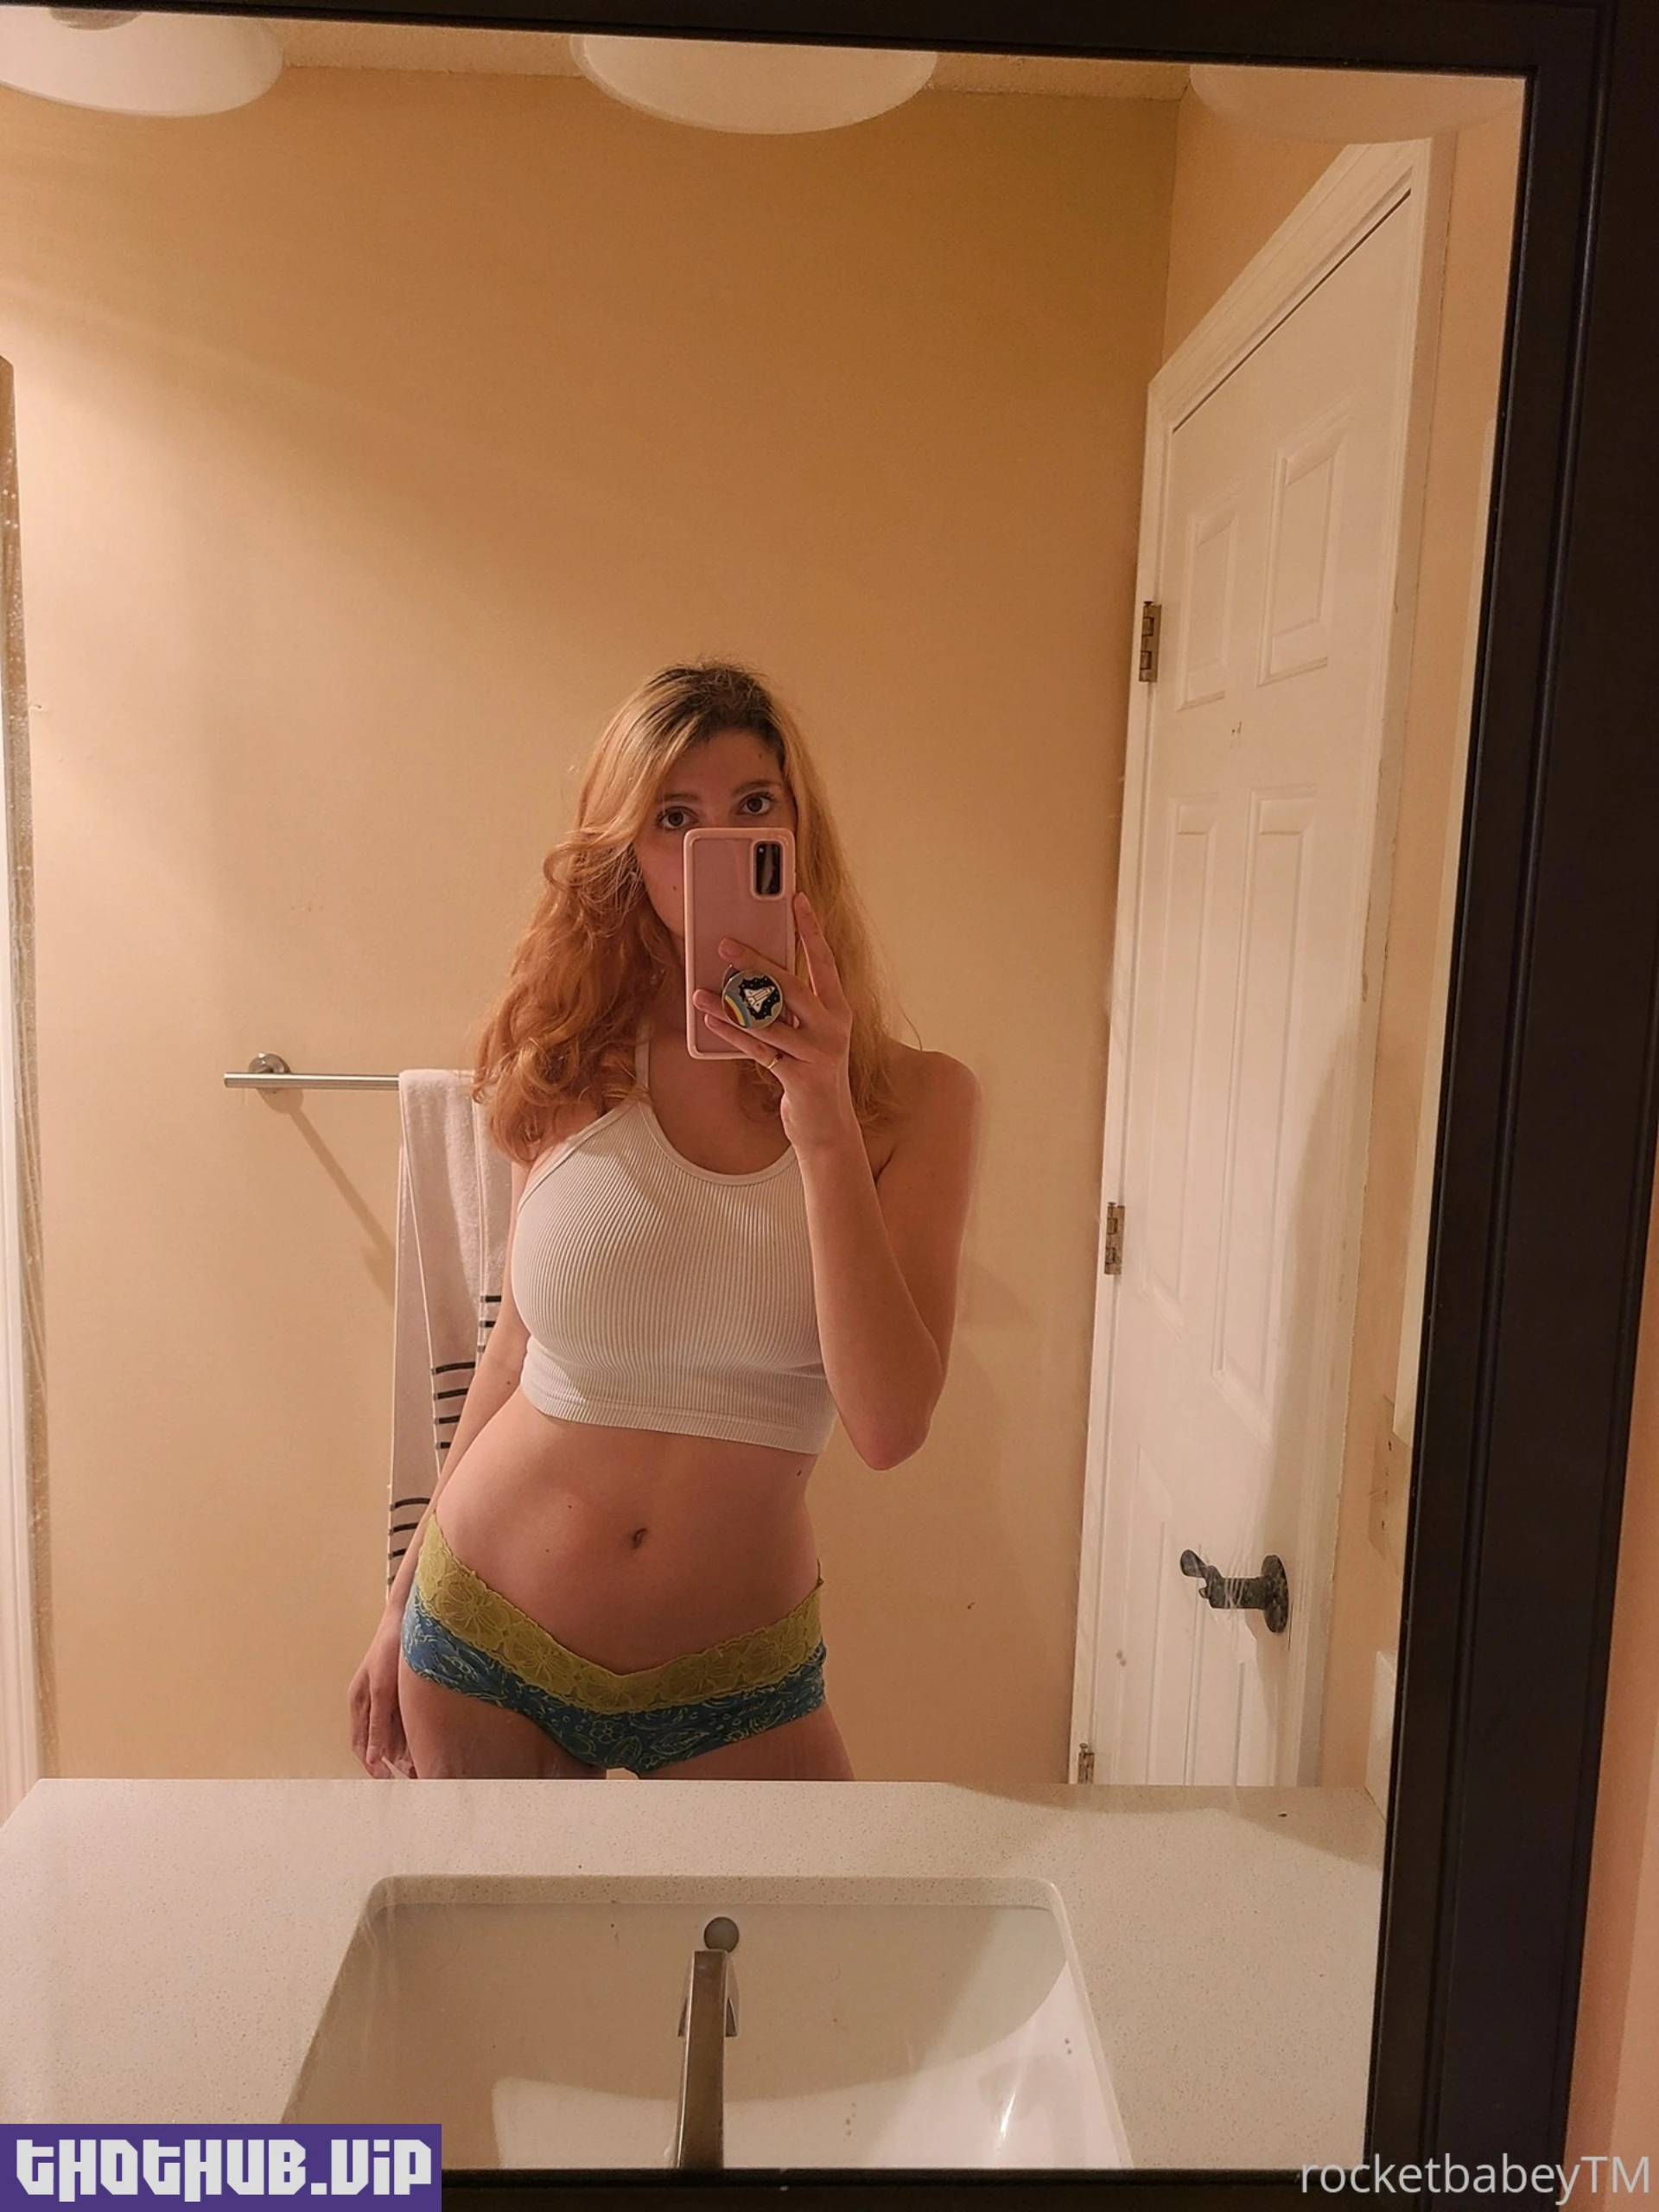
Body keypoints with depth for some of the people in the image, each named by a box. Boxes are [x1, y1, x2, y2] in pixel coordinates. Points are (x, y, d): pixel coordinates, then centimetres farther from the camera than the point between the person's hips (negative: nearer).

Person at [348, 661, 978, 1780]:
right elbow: (514, 1360, 5)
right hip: (485, 1643, 2)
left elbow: (890, 1426, -18)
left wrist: (825, 1126, -25)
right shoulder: (571, 1075, -5)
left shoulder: (916, 1098, -9)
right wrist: (405, 1604, 11)